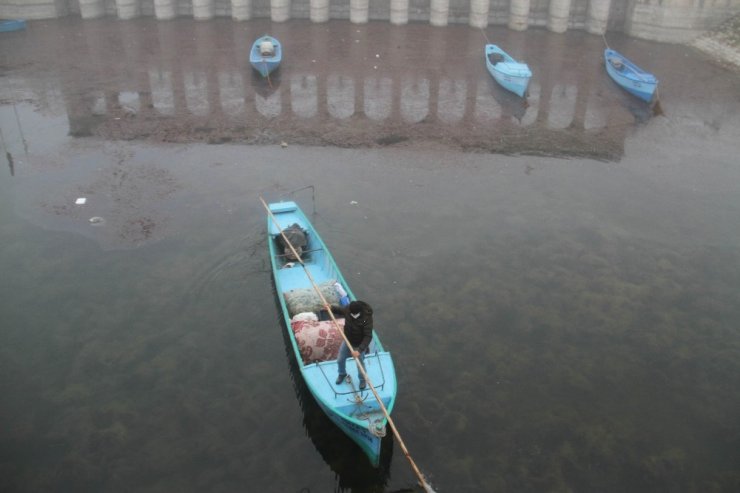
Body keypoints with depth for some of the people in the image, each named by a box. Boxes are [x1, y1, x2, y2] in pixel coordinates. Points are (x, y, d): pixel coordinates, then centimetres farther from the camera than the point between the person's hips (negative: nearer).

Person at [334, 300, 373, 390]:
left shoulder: (367, 318, -36)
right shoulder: (348, 309, -21)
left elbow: (368, 337, -37)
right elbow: (341, 310, 5)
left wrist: (359, 350, -45)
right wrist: (331, 308, -12)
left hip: (359, 345, -5)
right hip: (347, 341, 5)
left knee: (360, 364, 14)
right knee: (340, 360, 20)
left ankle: (362, 380, 45)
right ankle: (342, 374, 53)